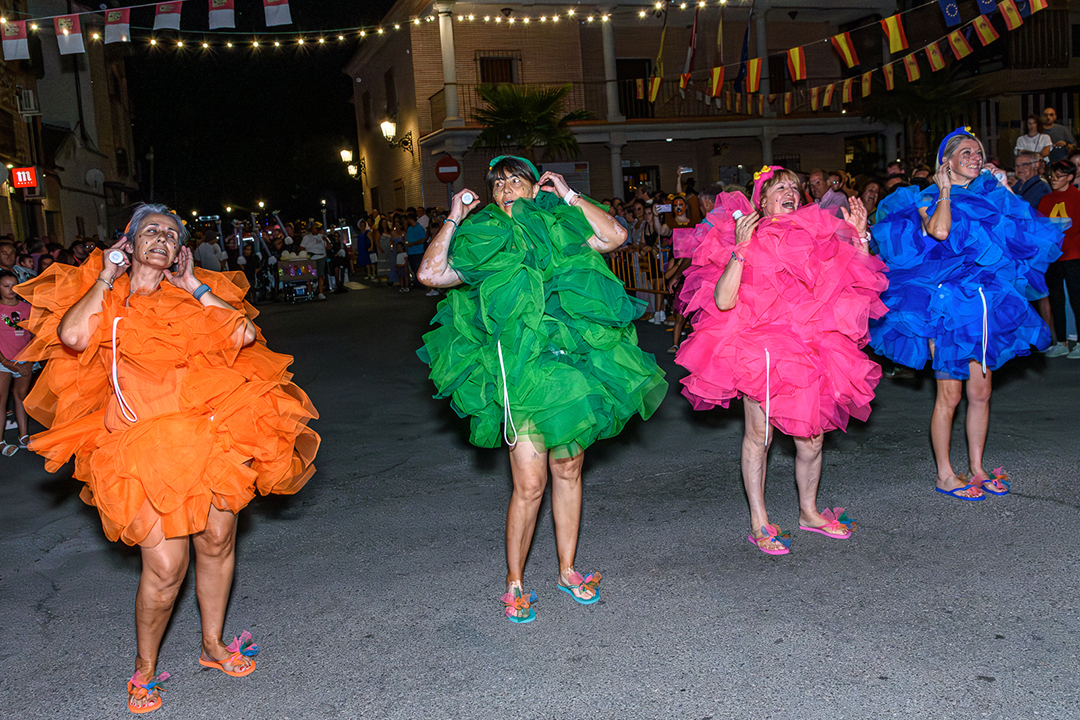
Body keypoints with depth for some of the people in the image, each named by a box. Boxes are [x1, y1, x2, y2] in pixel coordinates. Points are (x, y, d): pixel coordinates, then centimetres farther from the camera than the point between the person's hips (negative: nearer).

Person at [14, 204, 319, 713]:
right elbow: (73, 336, -15)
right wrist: (106, 278, -3)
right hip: (141, 442, -3)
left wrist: (196, 288, 3)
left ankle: (212, 644, 33)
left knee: (217, 543, 10)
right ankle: (145, 667, 17)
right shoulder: (102, 297, 8)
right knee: (165, 567, -9)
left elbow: (244, 334, -2)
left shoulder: (190, 298, 13)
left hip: (209, 432, 3)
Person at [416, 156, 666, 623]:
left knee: (568, 472, 12)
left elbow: (615, 236, -1)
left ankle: (567, 570, 28)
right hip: (521, 371, -3)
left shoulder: (559, 231, 11)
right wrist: (453, 220, -1)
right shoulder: (484, 245, 6)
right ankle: (514, 584, 12)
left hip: (571, 363, 3)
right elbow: (430, 273, -6)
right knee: (529, 485, -6)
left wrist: (570, 196, 2)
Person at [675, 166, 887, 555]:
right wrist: (740, 249, -22)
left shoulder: (816, 238, 10)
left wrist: (860, 235, 7)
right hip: (758, 346, -4)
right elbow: (723, 301, -17)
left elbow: (861, 280, 14)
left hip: (809, 345, 4)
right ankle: (759, 523, 14)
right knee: (759, 435, 1)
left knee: (811, 435, 8)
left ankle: (809, 511, 30)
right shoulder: (747, 240, -4)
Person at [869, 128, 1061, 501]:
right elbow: (940, 231, -22)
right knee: (950, 394, -3)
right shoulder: (928, 199, 0)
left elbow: (1020, 232, 5)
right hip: (948, 304, -5)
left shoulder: (987, 196, 15)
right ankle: (945, 475, 8)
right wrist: (945, 190, -9)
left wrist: (1006, 193, 7)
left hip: (984, 303, 6)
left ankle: (976, 469, 20)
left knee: (981, 392, 9)